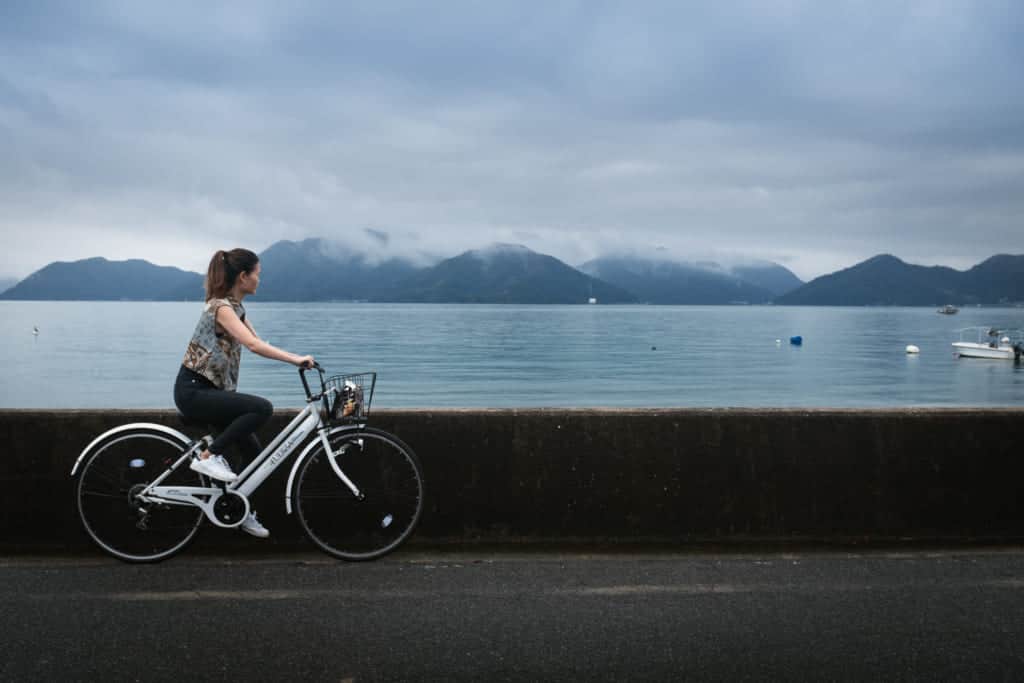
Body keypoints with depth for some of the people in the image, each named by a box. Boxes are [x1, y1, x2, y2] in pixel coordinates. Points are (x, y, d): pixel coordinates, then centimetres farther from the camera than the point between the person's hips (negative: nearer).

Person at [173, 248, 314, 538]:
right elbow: (253, 345, -32)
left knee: (254, 451, 5)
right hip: (193, 391, -9)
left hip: (210, 390, 9)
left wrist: (298, 359, -3)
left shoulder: (234, 307, 11)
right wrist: (296, 359, -34)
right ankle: (209, 457, -15)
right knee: (262, 408, -26)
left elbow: (258, 342, 8)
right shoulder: (222, 307, -19)